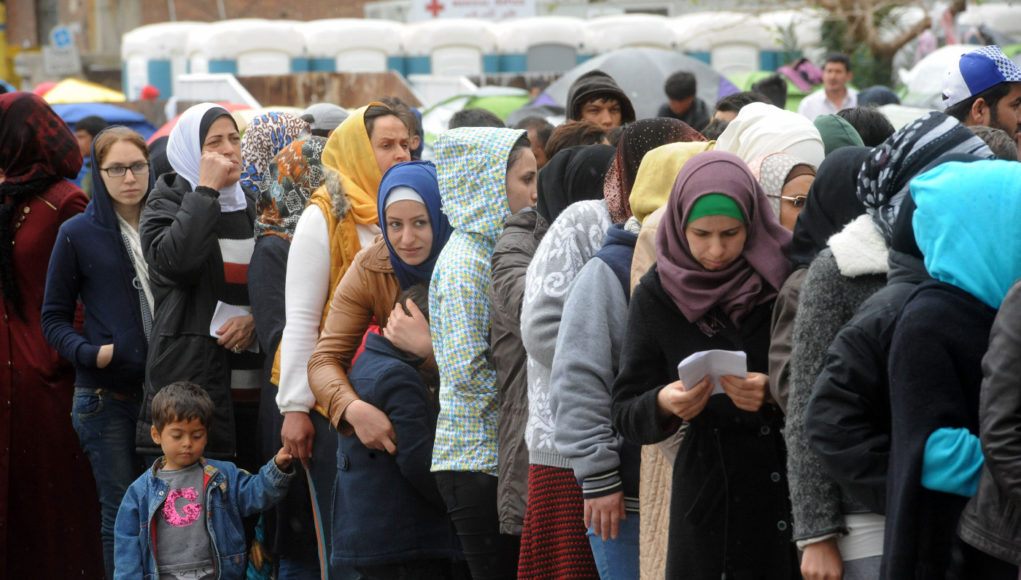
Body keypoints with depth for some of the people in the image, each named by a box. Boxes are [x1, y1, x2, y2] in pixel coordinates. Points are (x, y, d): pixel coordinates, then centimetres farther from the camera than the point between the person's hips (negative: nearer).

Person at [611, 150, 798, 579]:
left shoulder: (786, 276, -3)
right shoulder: (658, 294, 1)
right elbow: (626, 414, 3)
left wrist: (775, 394, -18)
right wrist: (663, 404, -18)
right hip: (709, 499, 1)